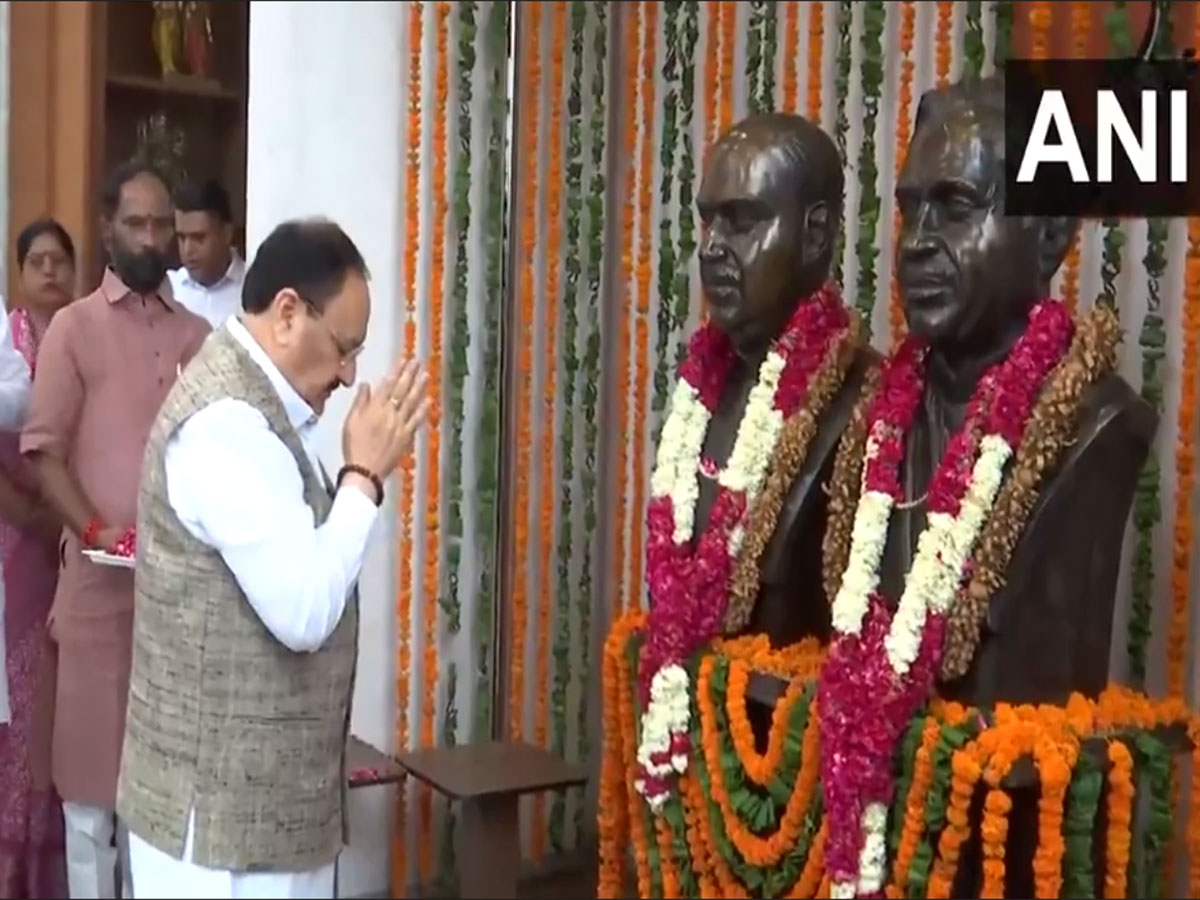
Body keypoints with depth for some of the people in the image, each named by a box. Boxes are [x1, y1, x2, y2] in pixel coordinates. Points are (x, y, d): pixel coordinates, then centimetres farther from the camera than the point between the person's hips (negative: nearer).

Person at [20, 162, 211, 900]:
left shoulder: (200, 336, 10)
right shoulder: (74, 327, 0)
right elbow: (44, 450, -5)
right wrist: (95, 533, -16)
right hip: (99, 578, -3)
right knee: (93, 754, 4)